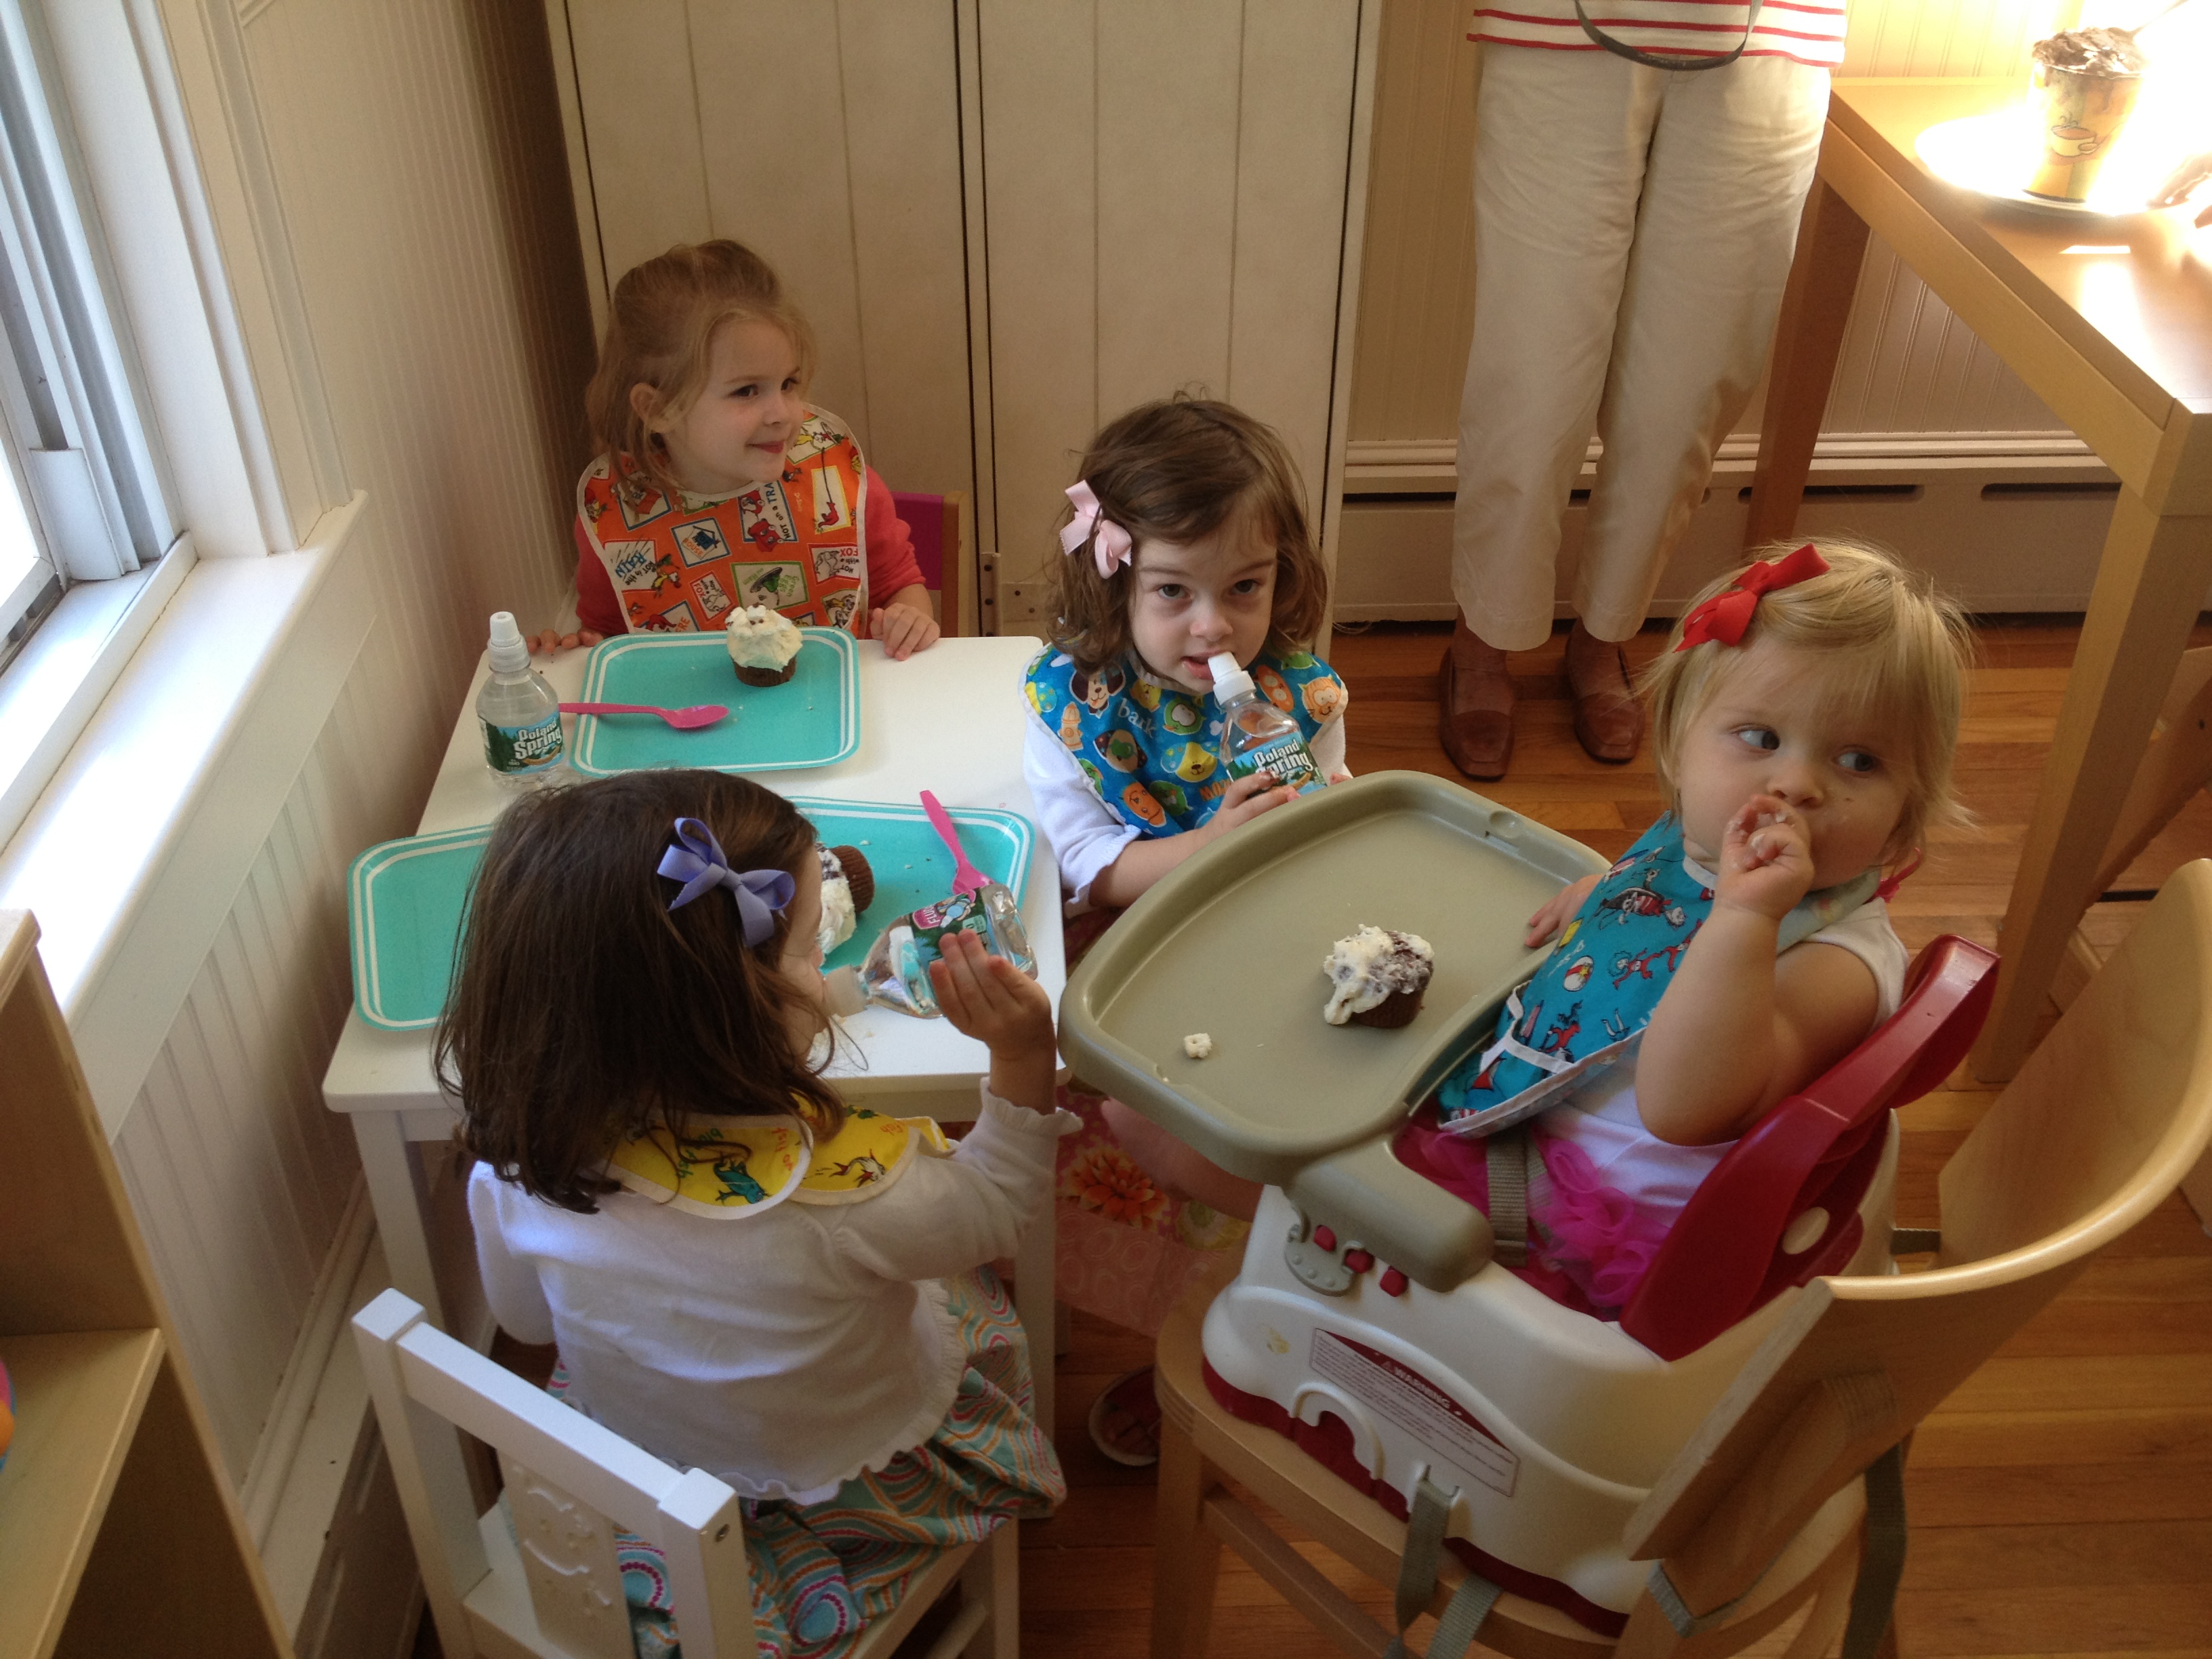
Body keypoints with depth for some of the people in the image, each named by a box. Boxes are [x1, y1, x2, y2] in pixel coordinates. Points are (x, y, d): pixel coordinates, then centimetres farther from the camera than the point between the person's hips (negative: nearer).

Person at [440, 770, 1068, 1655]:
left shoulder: (517, 1163, -27)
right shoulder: (841, 1191, -40)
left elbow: (528, 1319, -5)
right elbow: (990, 1211, -18)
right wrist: (1025, 1056, -24)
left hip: (631, 1467, 4)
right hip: (851, 1487, -3)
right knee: (973, 1287, 24)